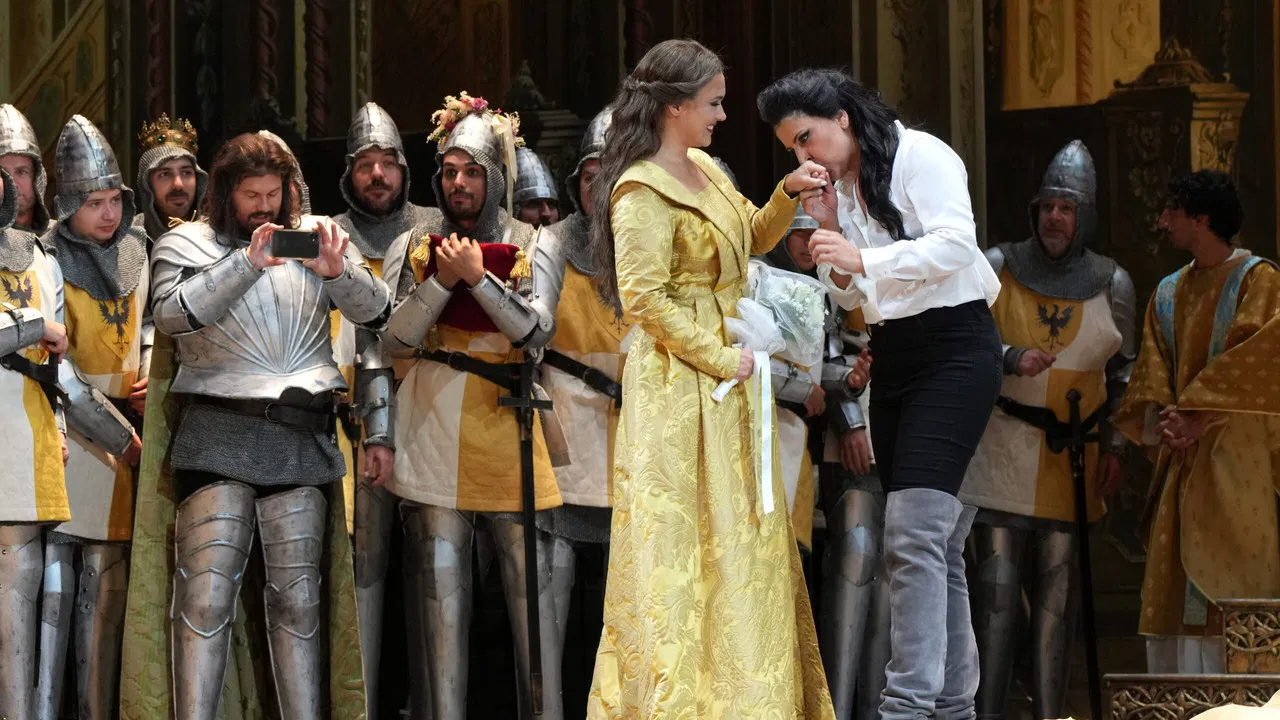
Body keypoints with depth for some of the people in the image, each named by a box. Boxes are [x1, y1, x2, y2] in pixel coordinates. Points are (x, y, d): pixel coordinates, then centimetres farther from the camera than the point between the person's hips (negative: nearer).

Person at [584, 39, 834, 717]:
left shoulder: (704, 169, 11)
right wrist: (721, 359, -17)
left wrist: (786, 194, 6)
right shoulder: (642, 191, -16)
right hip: (681, 385, -9)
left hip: (727, 379, 9)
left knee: (743, 533, 11)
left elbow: (753, 238, 25)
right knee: (689, 541, -6)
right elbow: (643, 299, -21)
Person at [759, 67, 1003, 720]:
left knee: (913, 531, -18)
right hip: (893, 359, 9)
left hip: (954, 345, -8)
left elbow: (956, 245, -19)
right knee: (936, 542, 9)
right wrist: (829, 236, 3)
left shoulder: (919, 156, -8)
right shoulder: (838, 187, 15)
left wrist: (864, 260, -21)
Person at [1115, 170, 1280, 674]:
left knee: (1232, 576, -10)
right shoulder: (1169, 293, 18)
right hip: (1181, 460, 6)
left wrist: (1198, 415, -17)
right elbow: (1152, 369, 10)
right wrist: (1162, 420, -10)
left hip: (1236, 452, -6)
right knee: (1173, 587, 0)